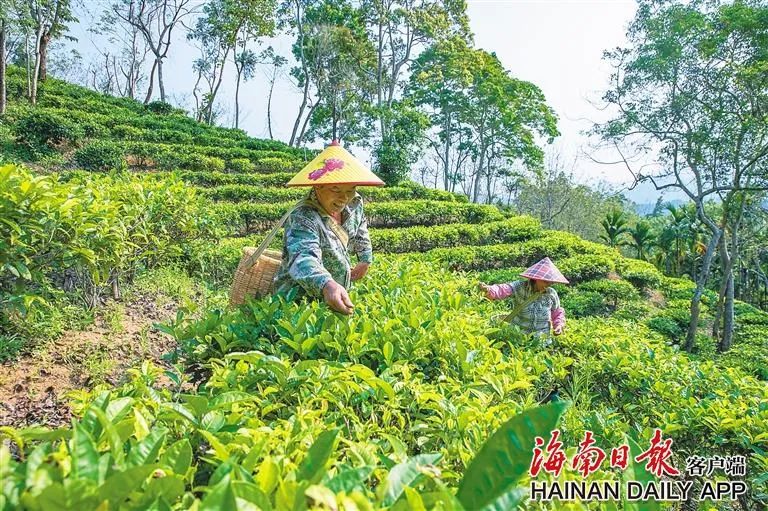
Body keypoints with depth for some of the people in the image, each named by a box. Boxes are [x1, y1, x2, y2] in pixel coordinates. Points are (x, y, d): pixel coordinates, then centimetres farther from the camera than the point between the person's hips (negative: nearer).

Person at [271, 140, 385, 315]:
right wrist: (327, 285, -59)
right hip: (299, 300, -6)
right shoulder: (302, 218, -24)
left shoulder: (355, 204, -1)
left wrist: (365, 259, 23)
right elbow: (304, 258, -42)